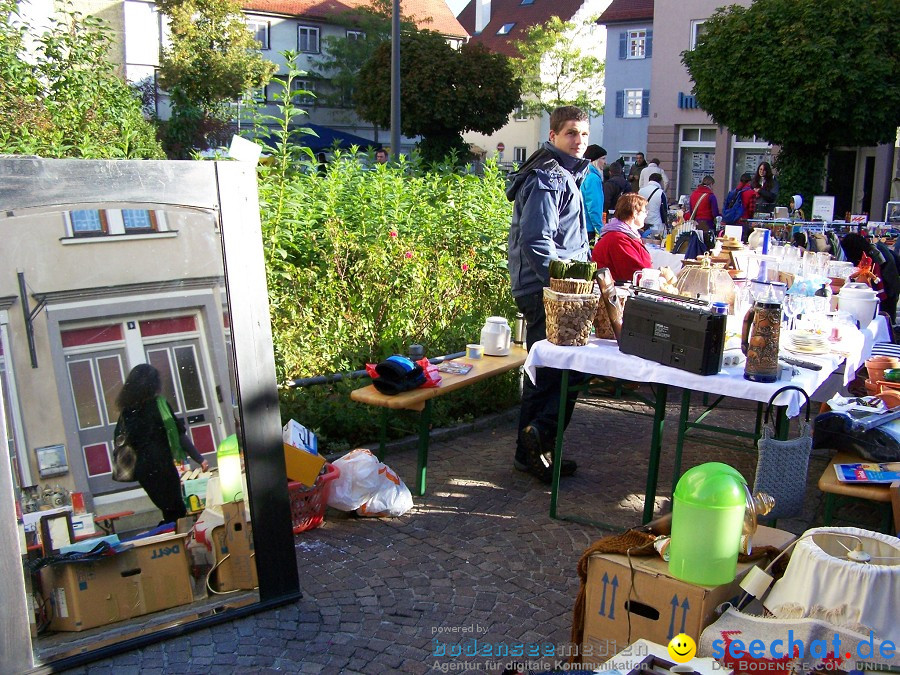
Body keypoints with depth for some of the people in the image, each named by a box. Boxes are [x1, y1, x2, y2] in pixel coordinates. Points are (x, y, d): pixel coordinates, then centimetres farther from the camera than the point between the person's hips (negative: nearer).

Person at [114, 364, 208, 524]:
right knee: (177, 512, -1)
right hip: (161, 467, -6)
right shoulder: (159, 404, -8)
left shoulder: (127, 410, 7)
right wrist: (200, 460, -3)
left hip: (141, 469, 6)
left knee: (169, 512, 14)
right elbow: (179, 435, -9)